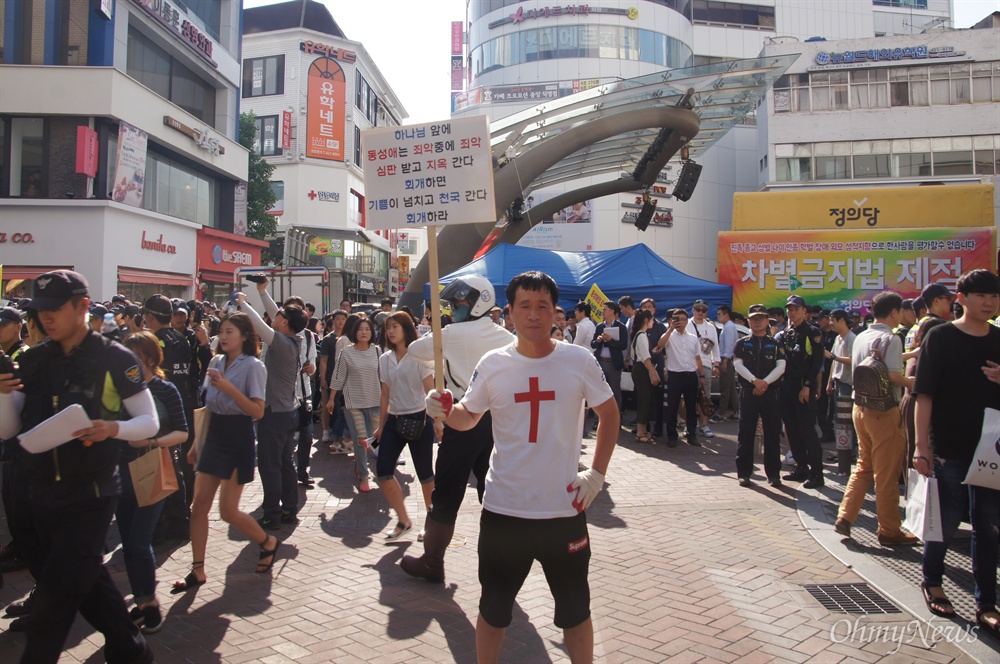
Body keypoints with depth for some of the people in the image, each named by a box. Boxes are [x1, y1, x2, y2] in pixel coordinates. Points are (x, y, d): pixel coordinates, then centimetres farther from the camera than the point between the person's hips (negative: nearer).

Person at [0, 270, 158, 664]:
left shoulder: (114, 359, -10)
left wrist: (113, 428, -27)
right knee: (88, 581, 17)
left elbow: (150, 422, -8)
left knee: (56, 593, -1)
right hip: (43, 494, 6)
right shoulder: (32, 361, 5)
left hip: (91, 494, -6)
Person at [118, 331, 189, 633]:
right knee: (128, 541, 9)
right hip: (122, 473, 4)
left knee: (139, 541, -6)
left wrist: (152, 441, -21)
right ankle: (140, 599, 25)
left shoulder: (165, 390, -6)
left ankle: (150, 601, 12)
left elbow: (182, 432, -6)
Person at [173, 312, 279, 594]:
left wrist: (228, 387, -26)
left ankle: (268, 542, 24)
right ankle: (198, 571, 13)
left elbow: (257, 411, -17)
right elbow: (208, 406, 15)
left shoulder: (253, 366, -10)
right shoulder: (216, 362, 9)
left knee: (228, 511, -2)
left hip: (238, 440, -6)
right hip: (214, 437, 6)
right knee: (199, 505, 3)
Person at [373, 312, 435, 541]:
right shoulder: (385, 359, 8)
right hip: (394, 420, 5)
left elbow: (430, 391, -9)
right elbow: (385, 395, 13)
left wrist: (437, 422, -16)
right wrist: (381, 425, 13)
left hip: (418, 419, -5)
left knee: (425, 474, 2)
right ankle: (403, 521, 15)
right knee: (383, 471, -1)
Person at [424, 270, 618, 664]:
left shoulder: (579, 361, -6)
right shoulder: (493, 365, -4)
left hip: (565, 509, 0)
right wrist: (445, 412, -14)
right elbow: (468, 417, 8)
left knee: (575, 611, 17)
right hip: (503, 510, 1)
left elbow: (609, 413, 7)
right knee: (493, 609, 17)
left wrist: (597, 473, -1)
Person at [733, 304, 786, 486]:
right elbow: (738, 365, -4)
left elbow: (781, 366, -1)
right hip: (748, 393, -1)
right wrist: (755, 380, -17)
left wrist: (765, 382, -14)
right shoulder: (742, 343, 9)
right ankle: (744, 473, 8)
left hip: (770, 393, 1)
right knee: (746, 434, 1)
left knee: (772, 433, 3)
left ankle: (773, 473, 11)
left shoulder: (775, 344, 10)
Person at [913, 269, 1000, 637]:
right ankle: (931, 581, 31)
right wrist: (921, 446, -15)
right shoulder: (940, 337, -6)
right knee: (946, 521, 7)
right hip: (949, 449, -4)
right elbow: (924, 395, -9)